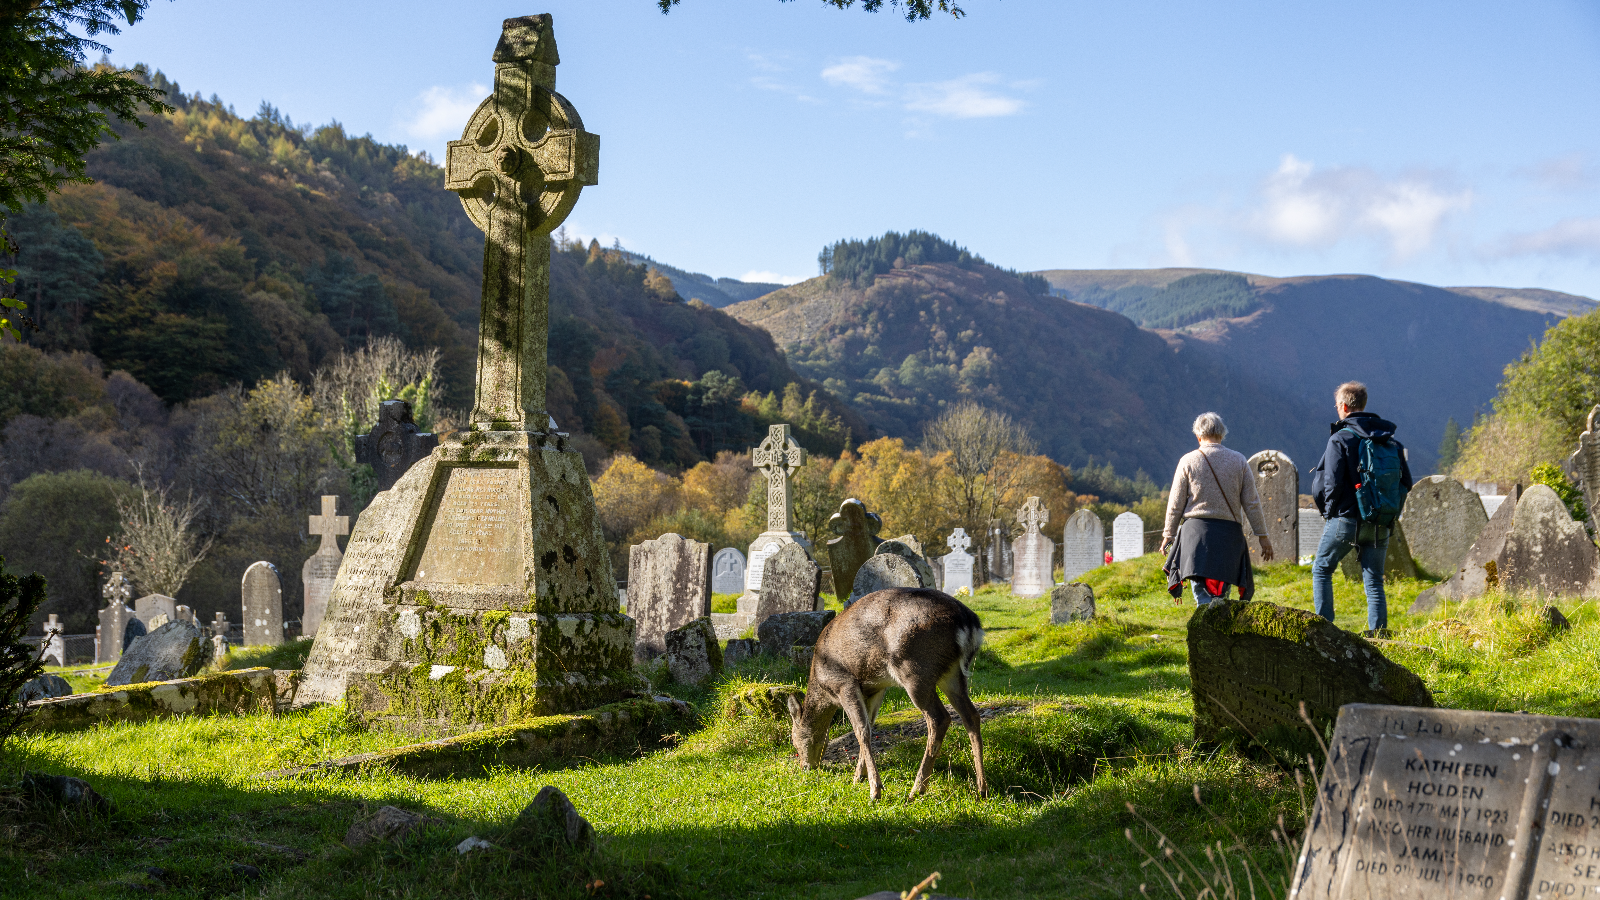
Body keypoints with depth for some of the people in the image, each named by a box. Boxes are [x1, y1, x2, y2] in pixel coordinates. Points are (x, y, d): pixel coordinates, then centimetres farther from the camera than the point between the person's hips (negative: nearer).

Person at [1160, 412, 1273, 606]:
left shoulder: (1188, 461, 1)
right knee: (1221, 595, 8)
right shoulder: (1239, 461, 5)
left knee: (1201, 592, -5)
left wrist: (1168, 534, 13)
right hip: (1229, 532, 2)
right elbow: (1251, 503, 5)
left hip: (1196, 531, -2)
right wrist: (1262, 536, 11)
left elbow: (1176, 504, 3)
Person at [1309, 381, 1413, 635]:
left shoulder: (1340, 438, -10)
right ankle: (1378, 632, 1)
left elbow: (1332, 483, -15)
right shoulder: (1390, 440, 8)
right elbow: (1405, 482, 10)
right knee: (1374, 579, 9)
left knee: (1322, 569, 11)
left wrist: (1327, 509, 2)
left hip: (1346, 519, -4)